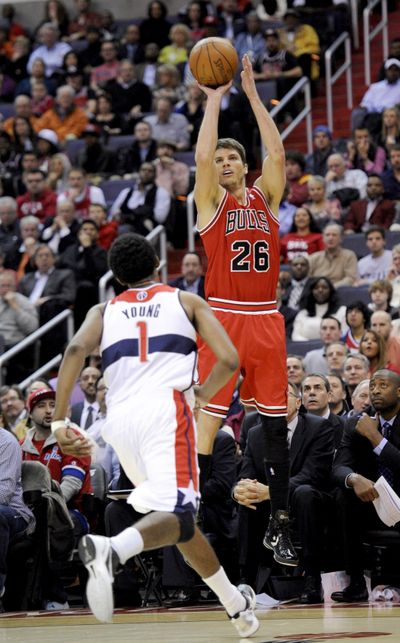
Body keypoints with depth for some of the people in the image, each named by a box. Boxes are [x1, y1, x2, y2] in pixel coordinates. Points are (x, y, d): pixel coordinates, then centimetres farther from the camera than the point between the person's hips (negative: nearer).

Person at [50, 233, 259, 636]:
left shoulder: (104, 312, 22)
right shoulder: (185, 301, 20)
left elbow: (76, 350, 0)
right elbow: (229, 360, 8)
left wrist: (58, 421, -2)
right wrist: (203, 396, 26)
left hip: (119, 418, 4)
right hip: (167, 410, -4)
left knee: (174, 511, 20)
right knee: (175, 515, -19)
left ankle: (235, 604, 27)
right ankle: (111, 550, -50)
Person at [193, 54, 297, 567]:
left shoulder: (265, 197, 12)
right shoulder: (210, 202, 4)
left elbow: (276, 152, 1)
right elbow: (202, 155, -10)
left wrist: (252, 94, 1)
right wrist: (215, 98, -6)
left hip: (266, 321, 4)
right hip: (224, 319, -3)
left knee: (275, 424, 7)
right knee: (208, 421, -7)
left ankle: (278, 526, 14)